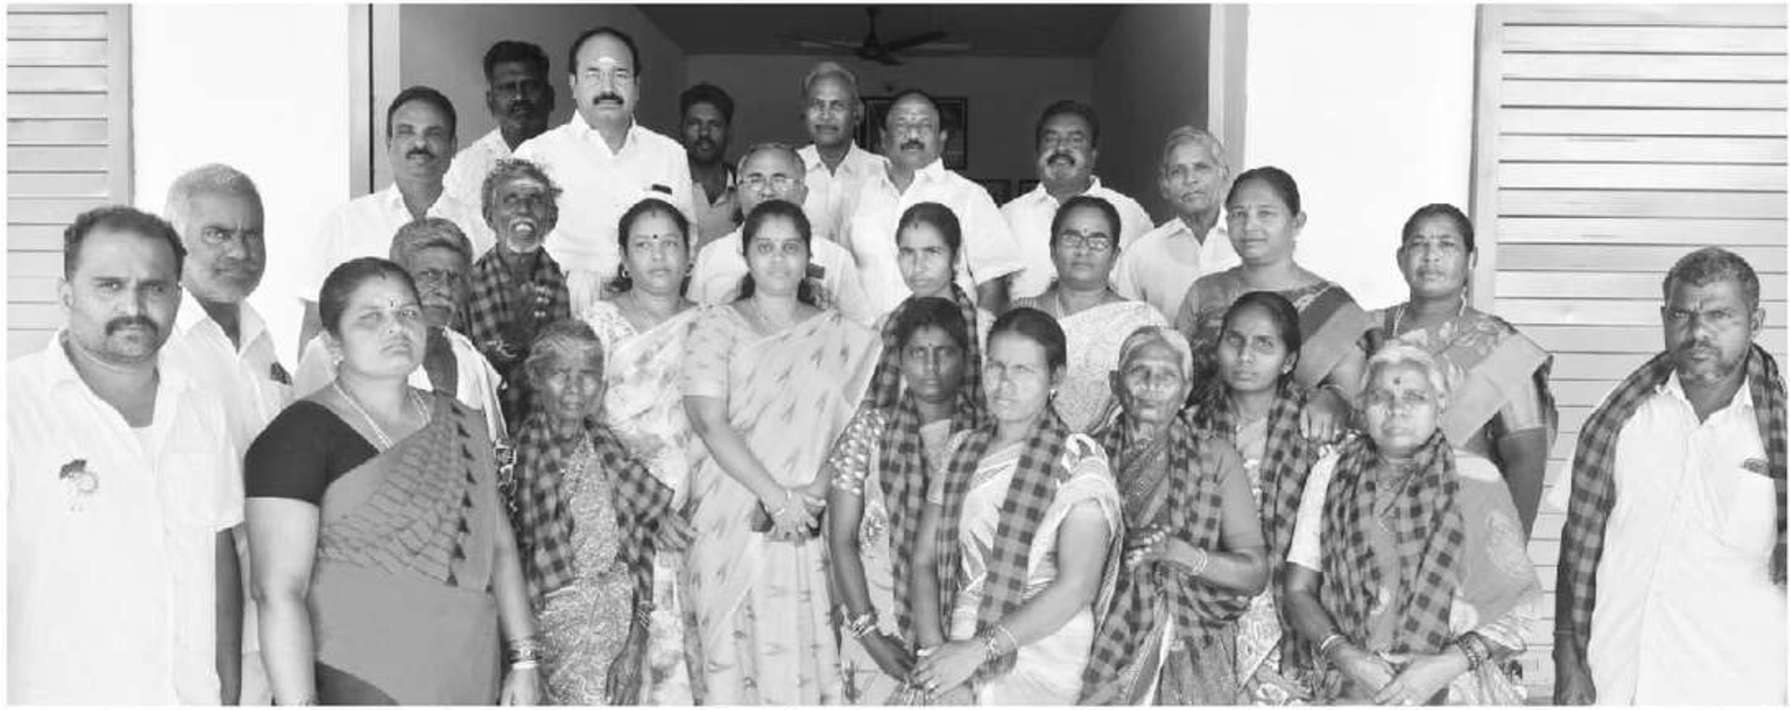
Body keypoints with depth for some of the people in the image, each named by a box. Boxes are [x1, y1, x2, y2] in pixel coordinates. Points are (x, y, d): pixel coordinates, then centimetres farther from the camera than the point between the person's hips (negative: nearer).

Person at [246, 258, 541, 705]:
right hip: (355, 691, -5)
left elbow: (499, 547, 14)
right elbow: (280, 592, -14)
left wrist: (525, 660, 8)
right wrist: (300, 703, -20)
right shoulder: (303, 434, -8)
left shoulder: (460, 424, 11)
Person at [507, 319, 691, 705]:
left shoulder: (604, 445, 4)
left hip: (622, 608, 4)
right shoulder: (520, 452, -8)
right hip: (560, 611, -4)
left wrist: (636, 645, -5)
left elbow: (639, 546, 3)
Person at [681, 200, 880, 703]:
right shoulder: (717, 327, 6)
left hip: (809, 530, 1)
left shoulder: (842, 337, 10)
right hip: (729, 529, -1)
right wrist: (777, 496, -14)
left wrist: (813, 492, -14)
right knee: (731, 661, 1)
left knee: (805, 662, -1)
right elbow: (710, 423, -6)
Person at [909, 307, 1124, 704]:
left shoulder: (1078, 461, -1)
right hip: (956, 647, 4)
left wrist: (978, 649, -13)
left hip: (1040, 661, -3)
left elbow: (1077, 586, -10)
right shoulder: (961, 451, 13)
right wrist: (933, 651, -7)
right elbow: (925, 561, 8)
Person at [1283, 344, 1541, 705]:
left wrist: (1448, 664, -7)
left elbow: (1522, 603, 4)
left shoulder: (1477, 479, 4)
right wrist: (1344, 655, -6)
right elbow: (1298, 591, 9)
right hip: (1355, 686, 1)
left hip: (1459, 686, -1)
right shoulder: (1330, 475, 8)